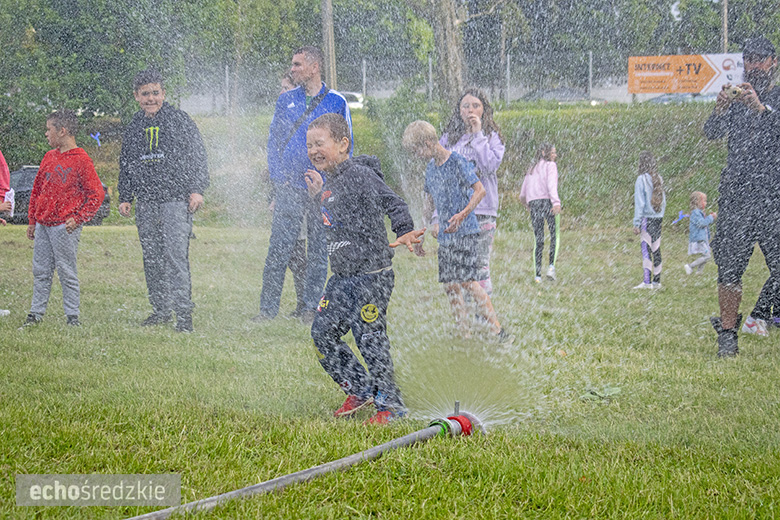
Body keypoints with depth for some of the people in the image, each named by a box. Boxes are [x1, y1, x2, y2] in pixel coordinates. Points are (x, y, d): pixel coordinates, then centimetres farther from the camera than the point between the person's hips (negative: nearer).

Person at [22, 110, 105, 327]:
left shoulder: (81, 160, -7)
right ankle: (36, 313, 14)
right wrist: (32, 221, 16)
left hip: (64, 227, -7)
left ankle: (73, 316, 3)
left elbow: (96, 194, -7)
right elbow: (37, 190, 20)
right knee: (40, 270, 8)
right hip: (42, 225, 7)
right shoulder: (49, 157, 14)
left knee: (66, 272, -3)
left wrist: (78, 219, -14)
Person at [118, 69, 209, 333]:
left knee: (176, 256, -12)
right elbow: (126, 165, 23)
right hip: (145, 204, 5)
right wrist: (125, 197, 17)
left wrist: (197, 189, -8)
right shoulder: (133, 128, 15)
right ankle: (160, 309, 16)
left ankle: (184, 313, -12)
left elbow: (198, 156, 0)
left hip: (176, 200, -5)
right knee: (151, 258, 7)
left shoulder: (179, 120, 1)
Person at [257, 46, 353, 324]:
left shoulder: (336, 102, 4)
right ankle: (268, 307, -3)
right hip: (288, 187, 1)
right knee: (278, 247, -5)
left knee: (318, 249, 4)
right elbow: (274, 140, 12)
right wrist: (278, 178, 0)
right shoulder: (286, 100, 10)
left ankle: (312, 306, 13)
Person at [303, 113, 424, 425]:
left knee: (370, 337, -9)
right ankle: (360, 390, 21)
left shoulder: (360, 175, -14)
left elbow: (391, 202, -23)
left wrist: (404, 232, -36)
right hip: (342, 276, 10)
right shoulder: (332, 181, 14)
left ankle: (389, 404, 2)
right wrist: (318, 196, 27)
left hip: (372, 274, -10)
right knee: (323, 331, 8)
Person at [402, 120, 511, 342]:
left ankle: (498, 330, -13)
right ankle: (465, 335, 9)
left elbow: (480, 190, -15)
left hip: (465, 232, -8)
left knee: (468, 282, -15)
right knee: (450, 286, 4)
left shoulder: (457, 162, -9)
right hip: (445, 236, 8)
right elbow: (429, 204, 24)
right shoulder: (431, 168, 14)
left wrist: (462, 215, -28)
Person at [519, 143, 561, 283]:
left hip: (534, 203, 5)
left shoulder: (531, 170, 25)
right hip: (548, 201, -5)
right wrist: (556, 202, -25)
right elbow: (551, 183, -14)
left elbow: (522, 195, 24)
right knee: (555, 236, 7)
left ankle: (537, 274, -2)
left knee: (538, 240, 8)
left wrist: (527, 205, 43)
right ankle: (551, 266, -11)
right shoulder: (550, 165, 6)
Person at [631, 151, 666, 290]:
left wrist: (636, 223, -10)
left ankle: (647, 281, -13)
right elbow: (663, 201, 15)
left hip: (647, 218, -7)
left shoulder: (642, 179, -10)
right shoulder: (659, 179, 10)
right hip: (658, 218, 7)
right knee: (656, 249, 11)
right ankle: (657, 281, 14)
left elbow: (640, 203, -12)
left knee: (646, 249, -8)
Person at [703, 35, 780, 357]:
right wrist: (720, 109, -18)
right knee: (730, 266, 0)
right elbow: (711, 133, 2)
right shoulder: (736, 98, 15)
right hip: (736, 194, 3)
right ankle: (727, 336, 4)